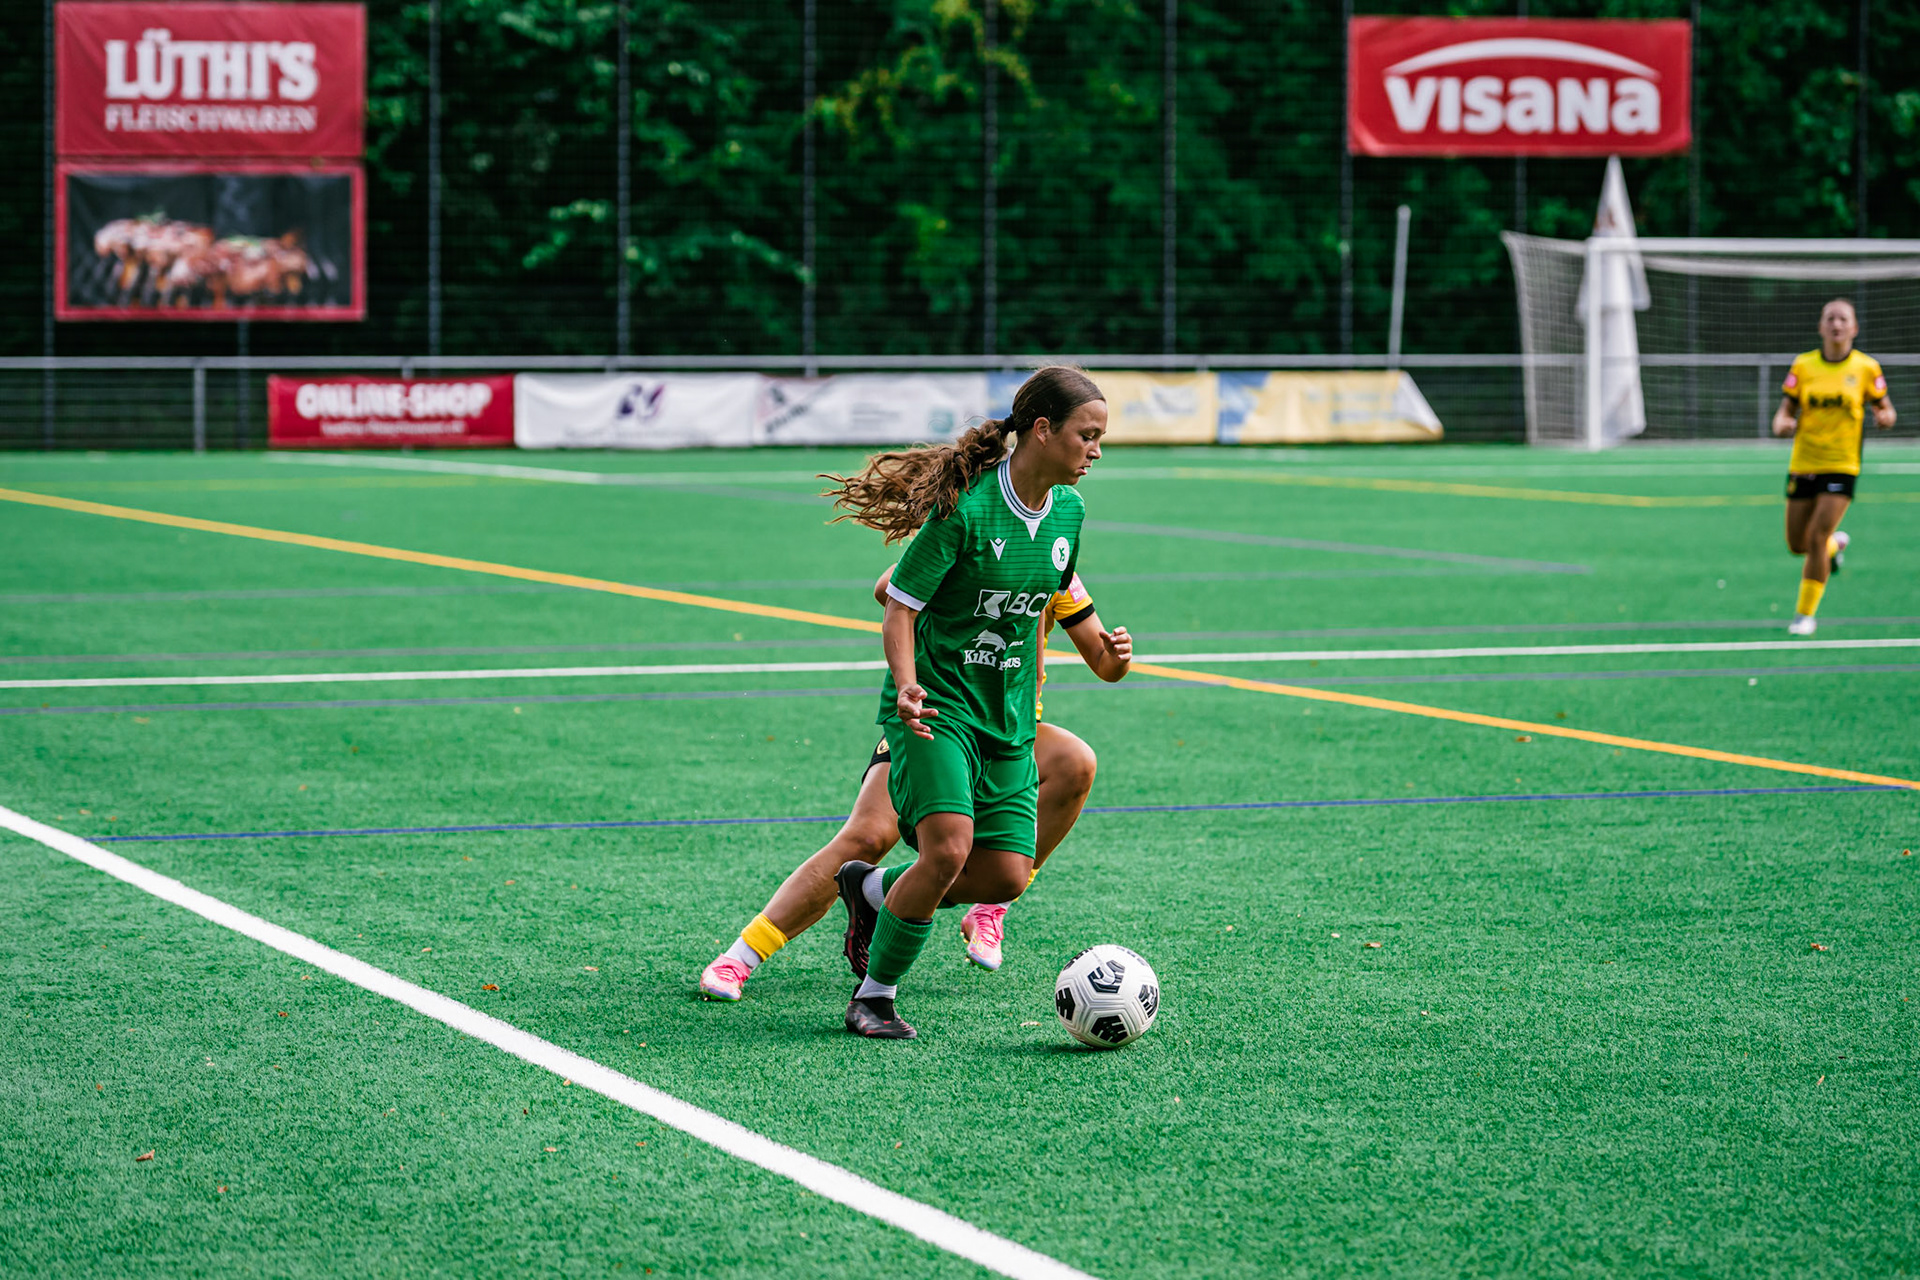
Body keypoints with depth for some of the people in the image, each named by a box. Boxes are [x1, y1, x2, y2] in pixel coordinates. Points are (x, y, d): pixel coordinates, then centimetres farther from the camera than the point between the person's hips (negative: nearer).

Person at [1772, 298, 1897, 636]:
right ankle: (1836, 543, 45)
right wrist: (1783, 423, -20)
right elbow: (1785, 411, 3)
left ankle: (1805, 613, 0)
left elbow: (1884, 408, 9)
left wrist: (1884, 417, -15)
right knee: (1797, 545, 9)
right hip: (1802, 465, 3)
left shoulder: (1866, 368, -2)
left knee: (1817, 538, -15)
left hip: (1842, 465, -3)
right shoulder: (1802, 365, 1)